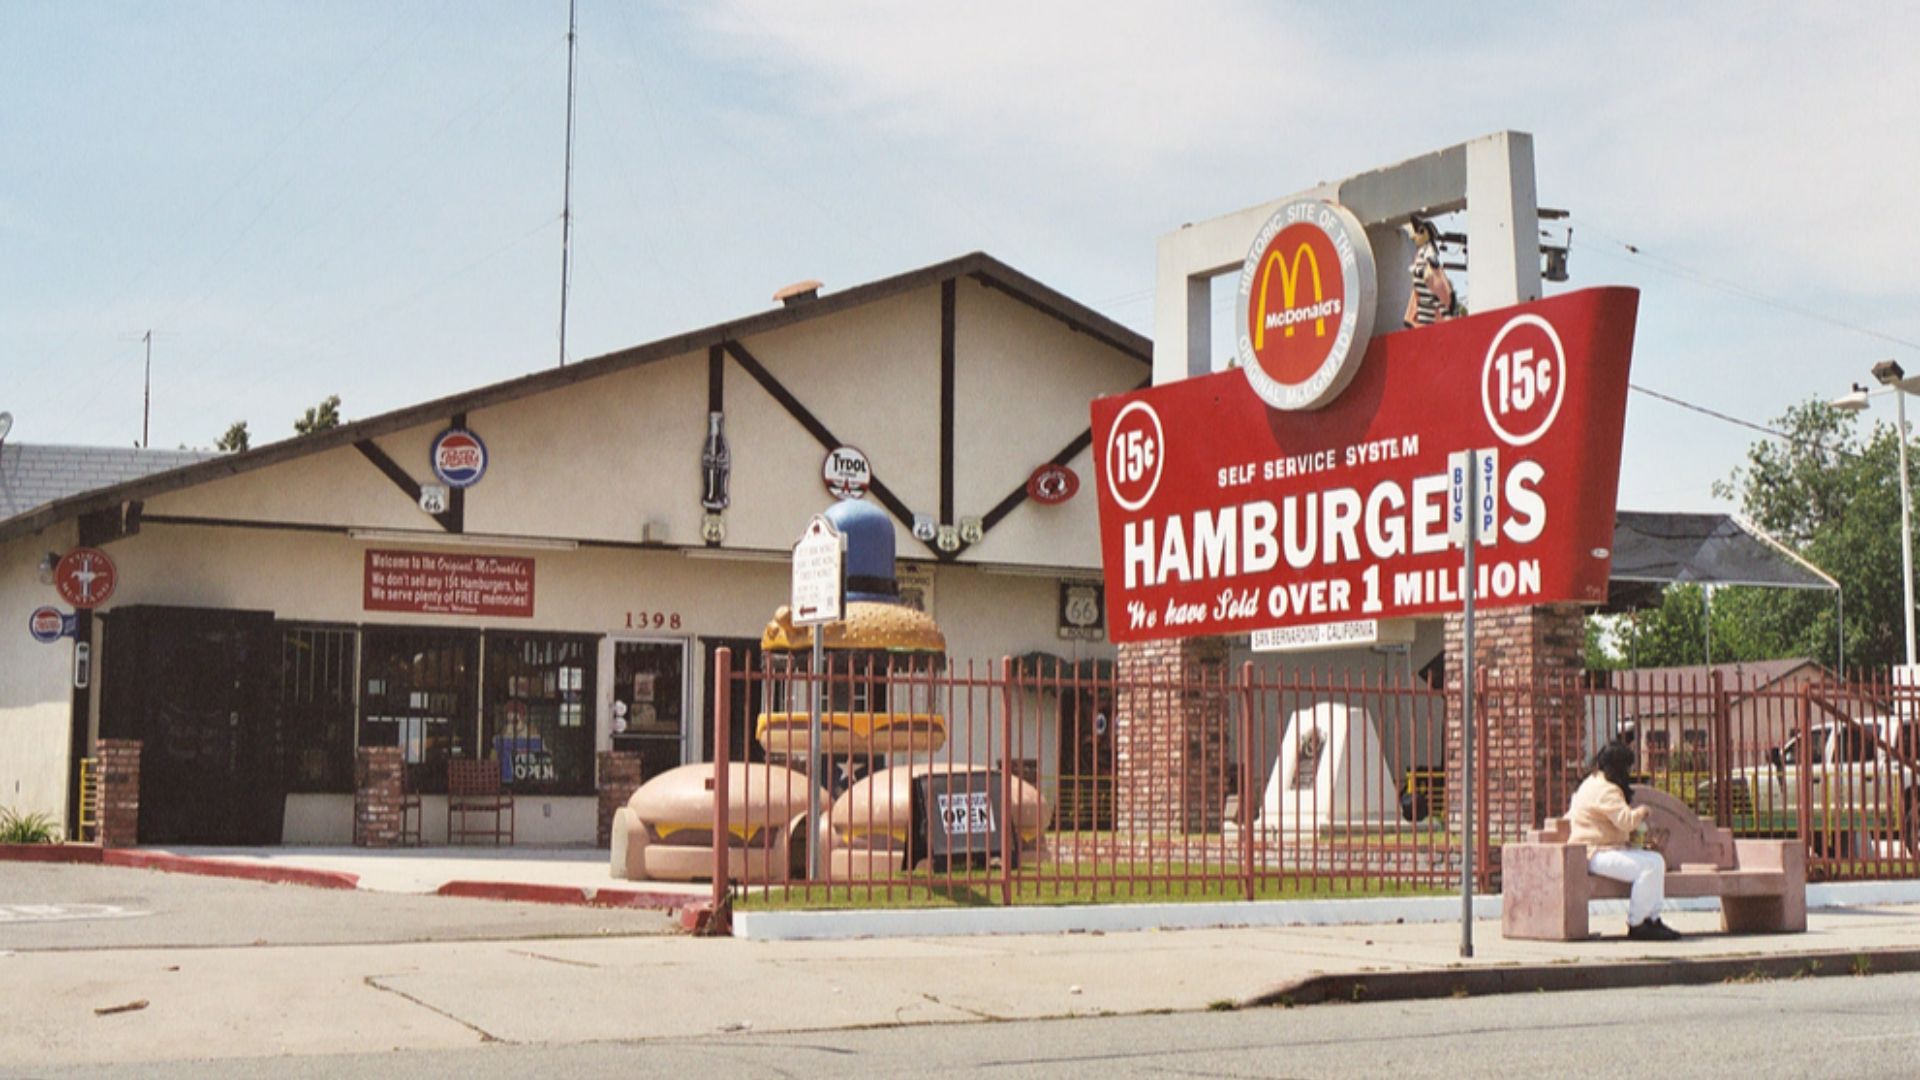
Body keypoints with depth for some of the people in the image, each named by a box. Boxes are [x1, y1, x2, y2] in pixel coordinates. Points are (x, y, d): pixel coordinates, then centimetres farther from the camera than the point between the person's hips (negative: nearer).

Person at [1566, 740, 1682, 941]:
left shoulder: (1594, 783, 20)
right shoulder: (1606, 790, -16)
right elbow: (1626, 820, -26)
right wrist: (1642, 812, -4)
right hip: (1596, 855, -12)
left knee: (1657, 861, 8)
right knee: (1649, 866, -25)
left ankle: (1652, 919, 6)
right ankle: (1635, 925, -16)